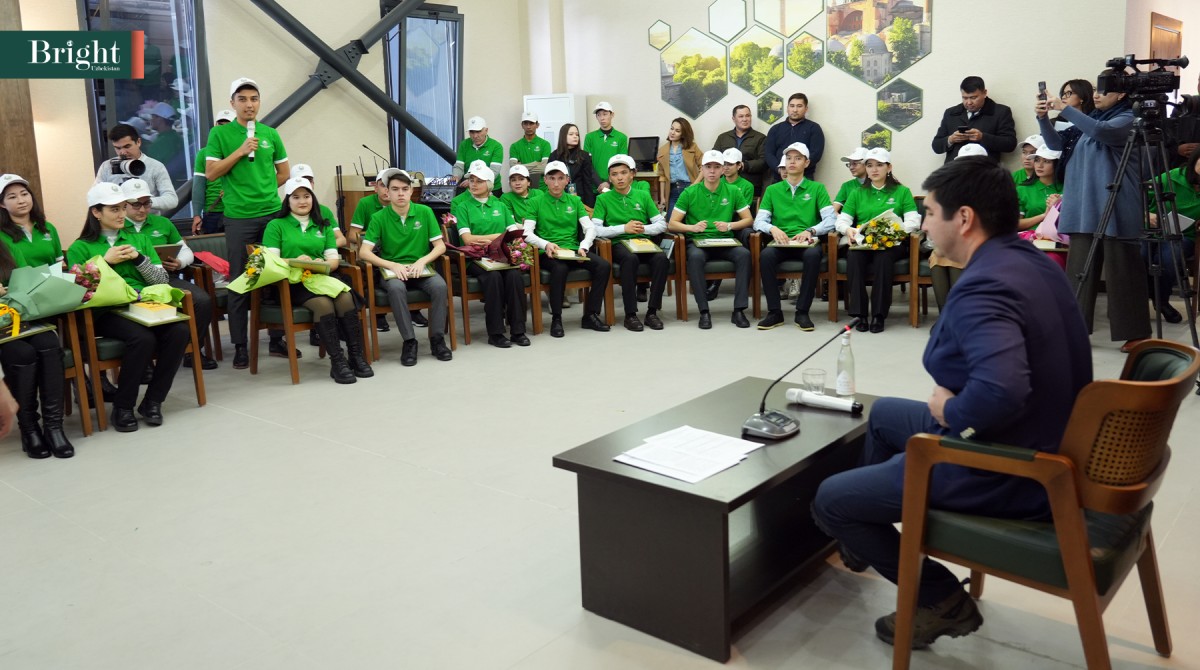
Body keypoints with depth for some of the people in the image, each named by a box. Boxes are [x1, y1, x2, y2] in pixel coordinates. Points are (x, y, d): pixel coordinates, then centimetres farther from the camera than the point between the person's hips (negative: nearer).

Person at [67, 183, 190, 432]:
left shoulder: (139, 239, 20)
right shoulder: (80, 248, 10)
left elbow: (162, 280, 13)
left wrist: (139, 258, -3)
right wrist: (105, 261, -6)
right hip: (107, 311, -3)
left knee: (180, 331, -29)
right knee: (143, 338, -35)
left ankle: (152, 401, -14)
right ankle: (122, 408, -16)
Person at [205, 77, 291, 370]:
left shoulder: (270, 134, 9)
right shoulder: (220, 133, 1)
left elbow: (284, 172, 17)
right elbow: (210, 173, -5)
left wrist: (263, 191, 6)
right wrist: (240, 151, -12)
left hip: (273, 214, 3)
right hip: (239, 218, -3)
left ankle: (277, 338, 19)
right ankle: (240, 346, 9)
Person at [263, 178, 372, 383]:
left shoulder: (324, 226, 23)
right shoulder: (276, 225, 12)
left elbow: (334, 259, 12)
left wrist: (323, 264, -12)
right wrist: (294, 262, -19)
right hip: (292, 283, -3)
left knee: (345, 299, -31)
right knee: (323, 304, -35)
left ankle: (356, 356, -26)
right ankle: (337, 362, -32)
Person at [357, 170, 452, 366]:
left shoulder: (425, 212, 2)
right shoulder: (379, 217, -2)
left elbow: (440, 246, 1)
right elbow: (364, 252, -9)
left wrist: (422, 261, -17)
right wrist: (392, 265, -22)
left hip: (421, 268, 1)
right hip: (392, 269, -1)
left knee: (440, 286, -30)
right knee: (396, 288, -35)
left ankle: (437, 339, -15)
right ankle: (409, 341, -23)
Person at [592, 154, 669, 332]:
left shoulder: (643, 195, 16)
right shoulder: (603, 199, 8)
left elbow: (662, 224, 12)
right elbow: (595, 229, -5)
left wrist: (644, 228, -9)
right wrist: (624, 228, -12)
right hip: (618, 243, -2)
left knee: (662, 259, -30)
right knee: (630, 258, -37)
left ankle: (652, 311, -21)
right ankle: (630, 314, -29)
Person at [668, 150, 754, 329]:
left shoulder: (733, 192, 10)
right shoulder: (689, 193, 5)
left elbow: (748, 220, 11)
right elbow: (672, 224, 2)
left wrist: (730, 225, -9)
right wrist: (693, 227, -17)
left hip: (725, 241, 2)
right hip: (697, 241, -2)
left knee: (744, 254, -29)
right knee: (695, 257, -36)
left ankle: (739, 310, -25)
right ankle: (704, 311, -30)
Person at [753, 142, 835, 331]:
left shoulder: (817, 188, 11)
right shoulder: (772, 190, 16)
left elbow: (831, 219, -1)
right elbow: (759, 221, 5)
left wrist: (810, 231, -19)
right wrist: (773, 228, -17)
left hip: (807, 242, -1)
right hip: (781, 242, 1)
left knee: (812, 255, -36)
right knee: (765, 255, -33)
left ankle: (802, 312, -24)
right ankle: (774, 312, -24)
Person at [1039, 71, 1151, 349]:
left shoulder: (1128, 119, -4)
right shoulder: (1091, 120, 19)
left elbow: (1101, 131, -24)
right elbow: (1057, 143, 15)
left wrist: (1065, 109, -19)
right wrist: (1043, 118, -1)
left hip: (1115, 209, -7)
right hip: (1084, 208, 7)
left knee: (1121, 271, -4)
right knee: (1079, 270, 4)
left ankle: (1135, 332, 4)